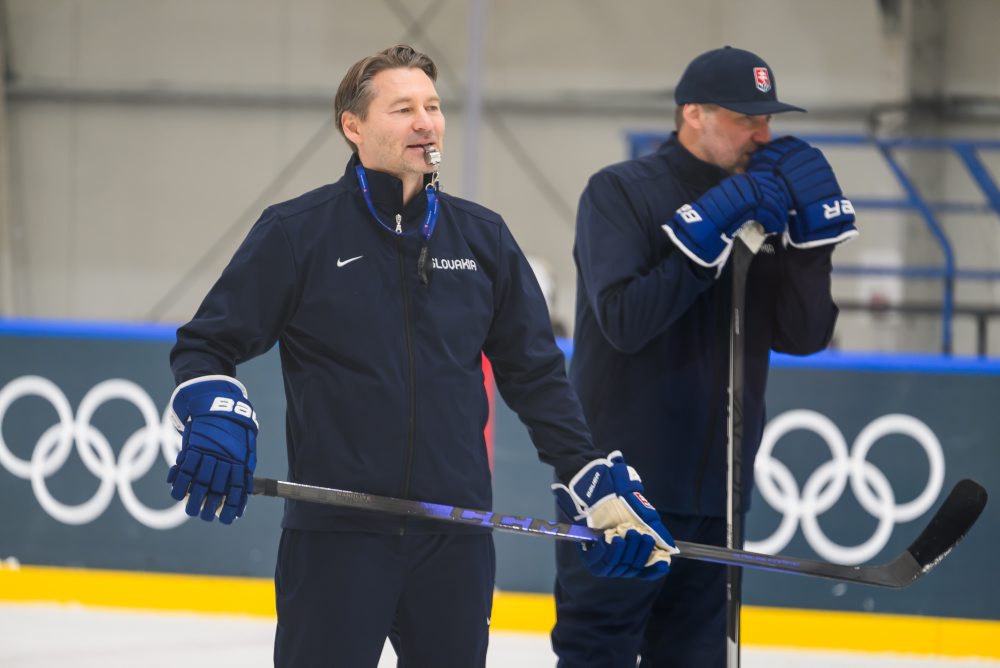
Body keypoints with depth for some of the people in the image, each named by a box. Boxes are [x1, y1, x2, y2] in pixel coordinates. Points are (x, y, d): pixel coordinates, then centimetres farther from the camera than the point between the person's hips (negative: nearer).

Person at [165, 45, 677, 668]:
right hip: (334, 537, -4)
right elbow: (205, 346, 3)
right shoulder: (297, 231, -2)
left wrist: (602, 486, 8)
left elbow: (536, 375, 14)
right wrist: (213, 417, -17)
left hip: (455, 538, 4)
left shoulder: (483, 237, 9)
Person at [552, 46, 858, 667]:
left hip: (713, 492, 6)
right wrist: (709, 233, -21)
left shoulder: (760, 205, 12)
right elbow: (623, 320, -19)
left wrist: (814, 223, -7)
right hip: (624, 484, -6)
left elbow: (805, 335, 4)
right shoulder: (621, 191, -5)